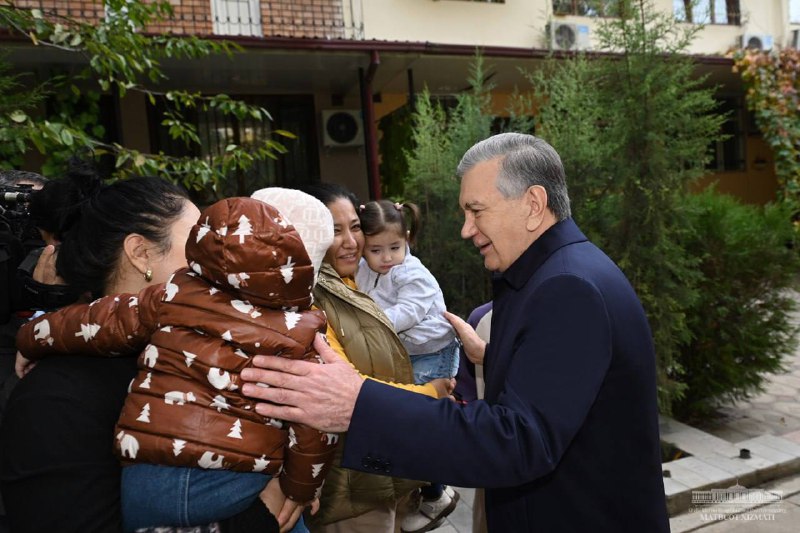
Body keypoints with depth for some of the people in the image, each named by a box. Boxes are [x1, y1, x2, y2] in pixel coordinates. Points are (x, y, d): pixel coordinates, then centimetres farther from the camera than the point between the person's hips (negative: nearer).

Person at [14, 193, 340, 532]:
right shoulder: (299, 333, -6)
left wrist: (31, 341, 29)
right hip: (239, 488, -1)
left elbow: (94, 323, 9)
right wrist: (301, 489, 9)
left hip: (146, 480, 2)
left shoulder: (174, 297, 0)